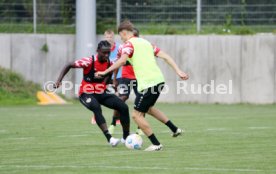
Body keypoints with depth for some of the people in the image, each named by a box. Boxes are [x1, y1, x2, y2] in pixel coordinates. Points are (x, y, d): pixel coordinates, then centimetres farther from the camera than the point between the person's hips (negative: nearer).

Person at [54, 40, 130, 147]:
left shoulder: (110, 64, -5)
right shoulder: (89, 62, -21)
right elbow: (69, 66, -13)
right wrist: (59, 80, -22)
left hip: (101, 93, 6)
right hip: (86, 94, -6)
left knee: (123, 107, -8)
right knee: (96, 107, -37)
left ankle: (126, 137, 7)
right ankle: (109, 138, -39)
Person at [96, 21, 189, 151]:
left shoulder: (129, 44, -3)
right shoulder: (145, 42, 21)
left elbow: (122, 61, -21)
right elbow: (165, 56, 14)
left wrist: (105, 72, -16)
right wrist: (178, 71, 11)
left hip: (148, 84, -9)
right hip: (159, 80, 9)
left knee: (137, 115, 1)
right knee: (148, 108, 30)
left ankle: (156, 144, 1)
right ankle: (175, 129, 29)